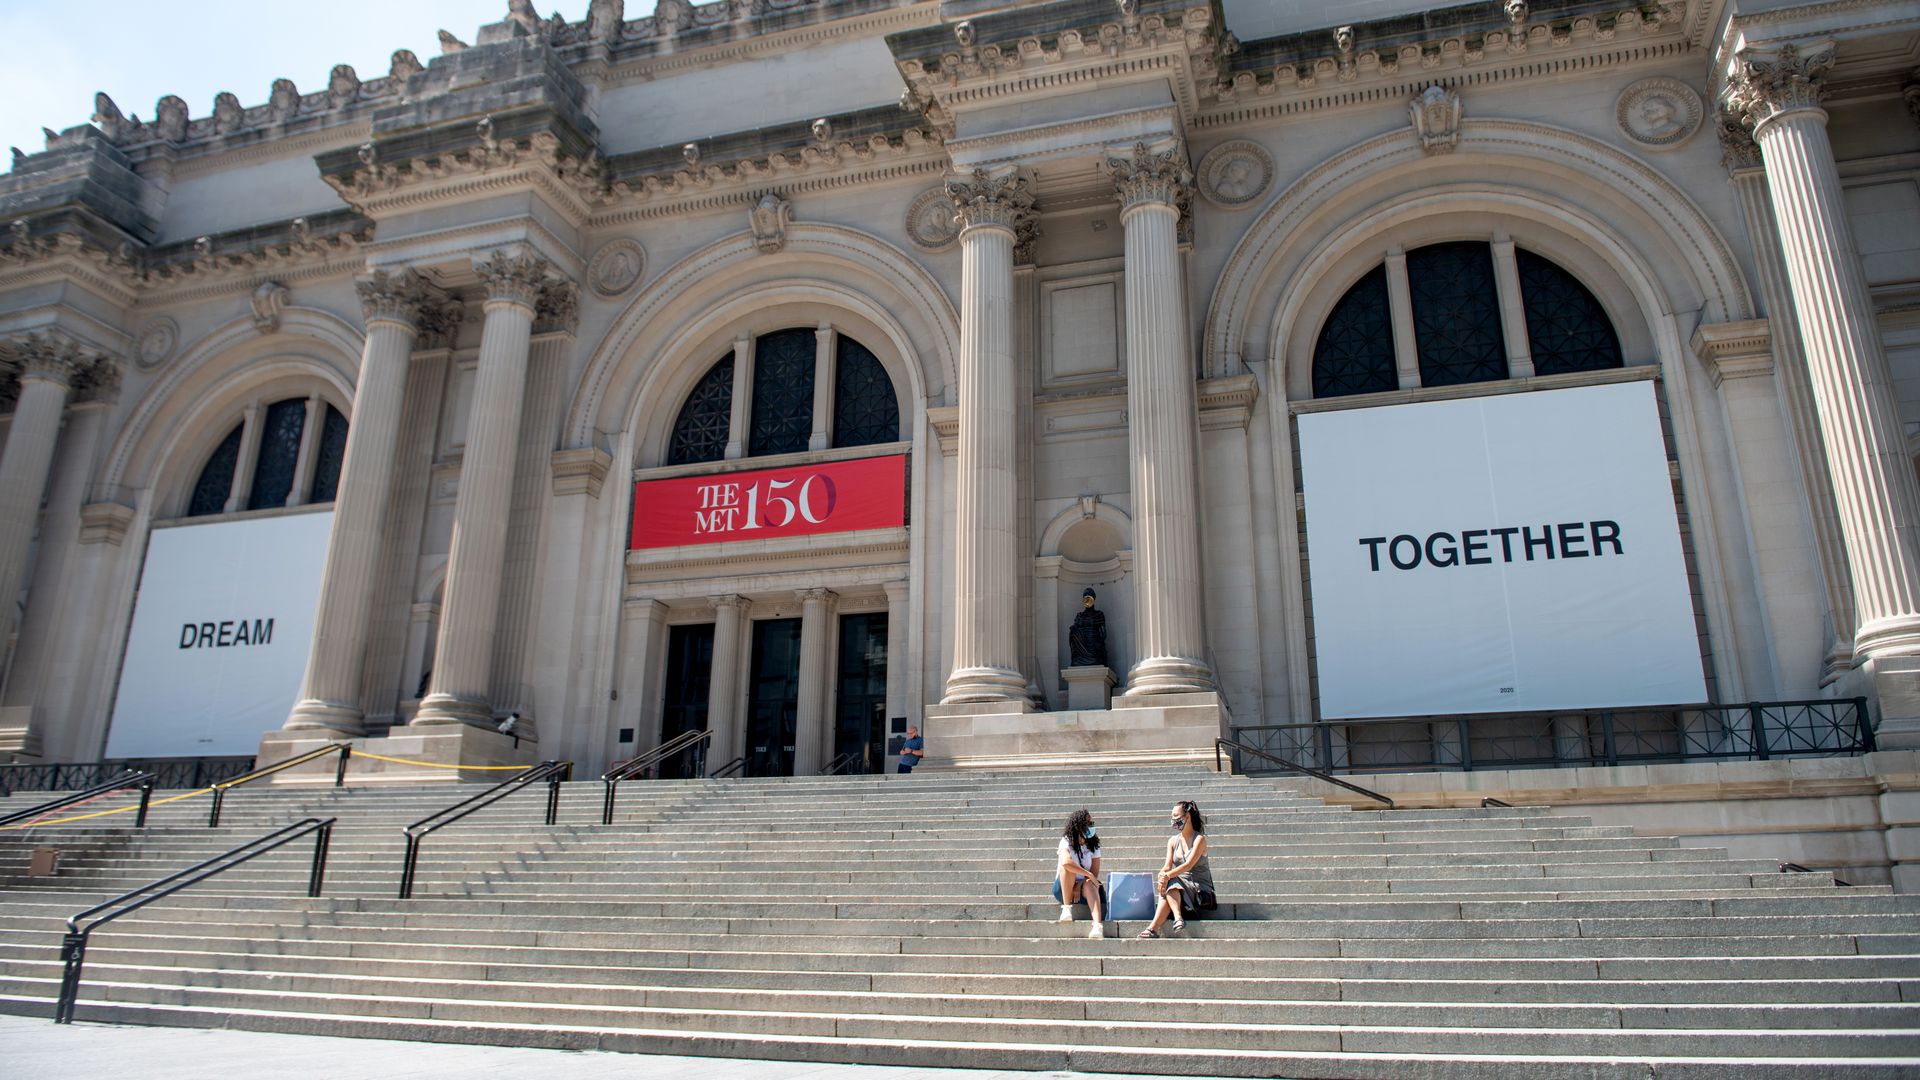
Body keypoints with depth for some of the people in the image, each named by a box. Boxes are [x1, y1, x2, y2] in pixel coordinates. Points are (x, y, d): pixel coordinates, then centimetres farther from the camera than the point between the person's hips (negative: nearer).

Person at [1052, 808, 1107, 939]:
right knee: (1067, 868, -32)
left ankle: (1098, 925, -55)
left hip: (1083, 887, 2)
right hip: (1063, 888, -2)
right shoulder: (1067, 841, -9)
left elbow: (1095, 872, -5)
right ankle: (1066, 908, -29)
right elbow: (1066, 862, -31)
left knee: (1089, 885, -35)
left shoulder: (1093, 845, 3)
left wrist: (1079, 886, -20)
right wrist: (1089, 874, -29)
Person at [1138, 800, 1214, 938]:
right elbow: (1167, 865, 0)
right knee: (1165, 885, -29)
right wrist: (1161, 875, -25)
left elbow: (1189, 864, -21)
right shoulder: (1173, 840, 12)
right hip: (1179, 884, 5)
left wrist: (1168, 876, -35)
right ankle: (1178, 918, -45)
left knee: (1170, 884, -31)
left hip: (1200, 888, -5)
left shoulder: (1199, 839, -7)